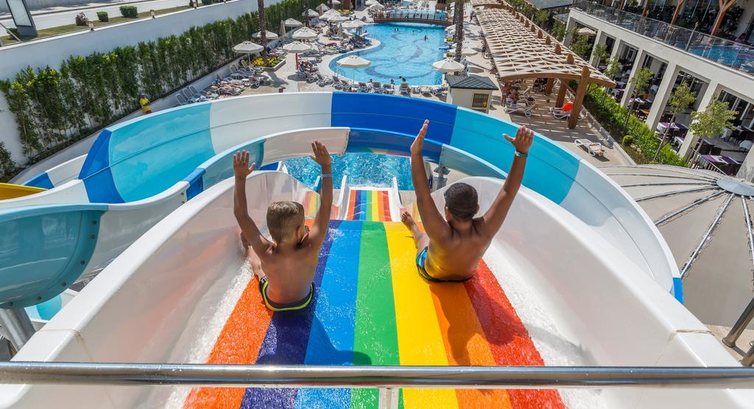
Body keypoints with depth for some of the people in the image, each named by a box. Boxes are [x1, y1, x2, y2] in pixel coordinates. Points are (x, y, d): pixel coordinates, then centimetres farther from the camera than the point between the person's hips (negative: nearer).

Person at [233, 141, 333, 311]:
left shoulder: (266, 253, -40)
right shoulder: (310, 250, -41)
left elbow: (240, 214, -34)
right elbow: (326, 206, -38)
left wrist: (240, 177, -35)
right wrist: (326, 166, -39)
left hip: (273, 303, -1)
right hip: (304, 301, 1)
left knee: (256, 262, 25)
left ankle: (249, 249, 59)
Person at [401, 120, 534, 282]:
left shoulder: (443, 236, -49)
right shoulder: (484, 232, -40)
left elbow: (423, 197, -55)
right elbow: (508, 192, -40)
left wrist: (416, 153, -61)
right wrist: (522, 152, -49)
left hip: (432, 274, -2)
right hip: (465, 275, 3)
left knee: (423, 237, 28)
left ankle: (412, 226, 60)